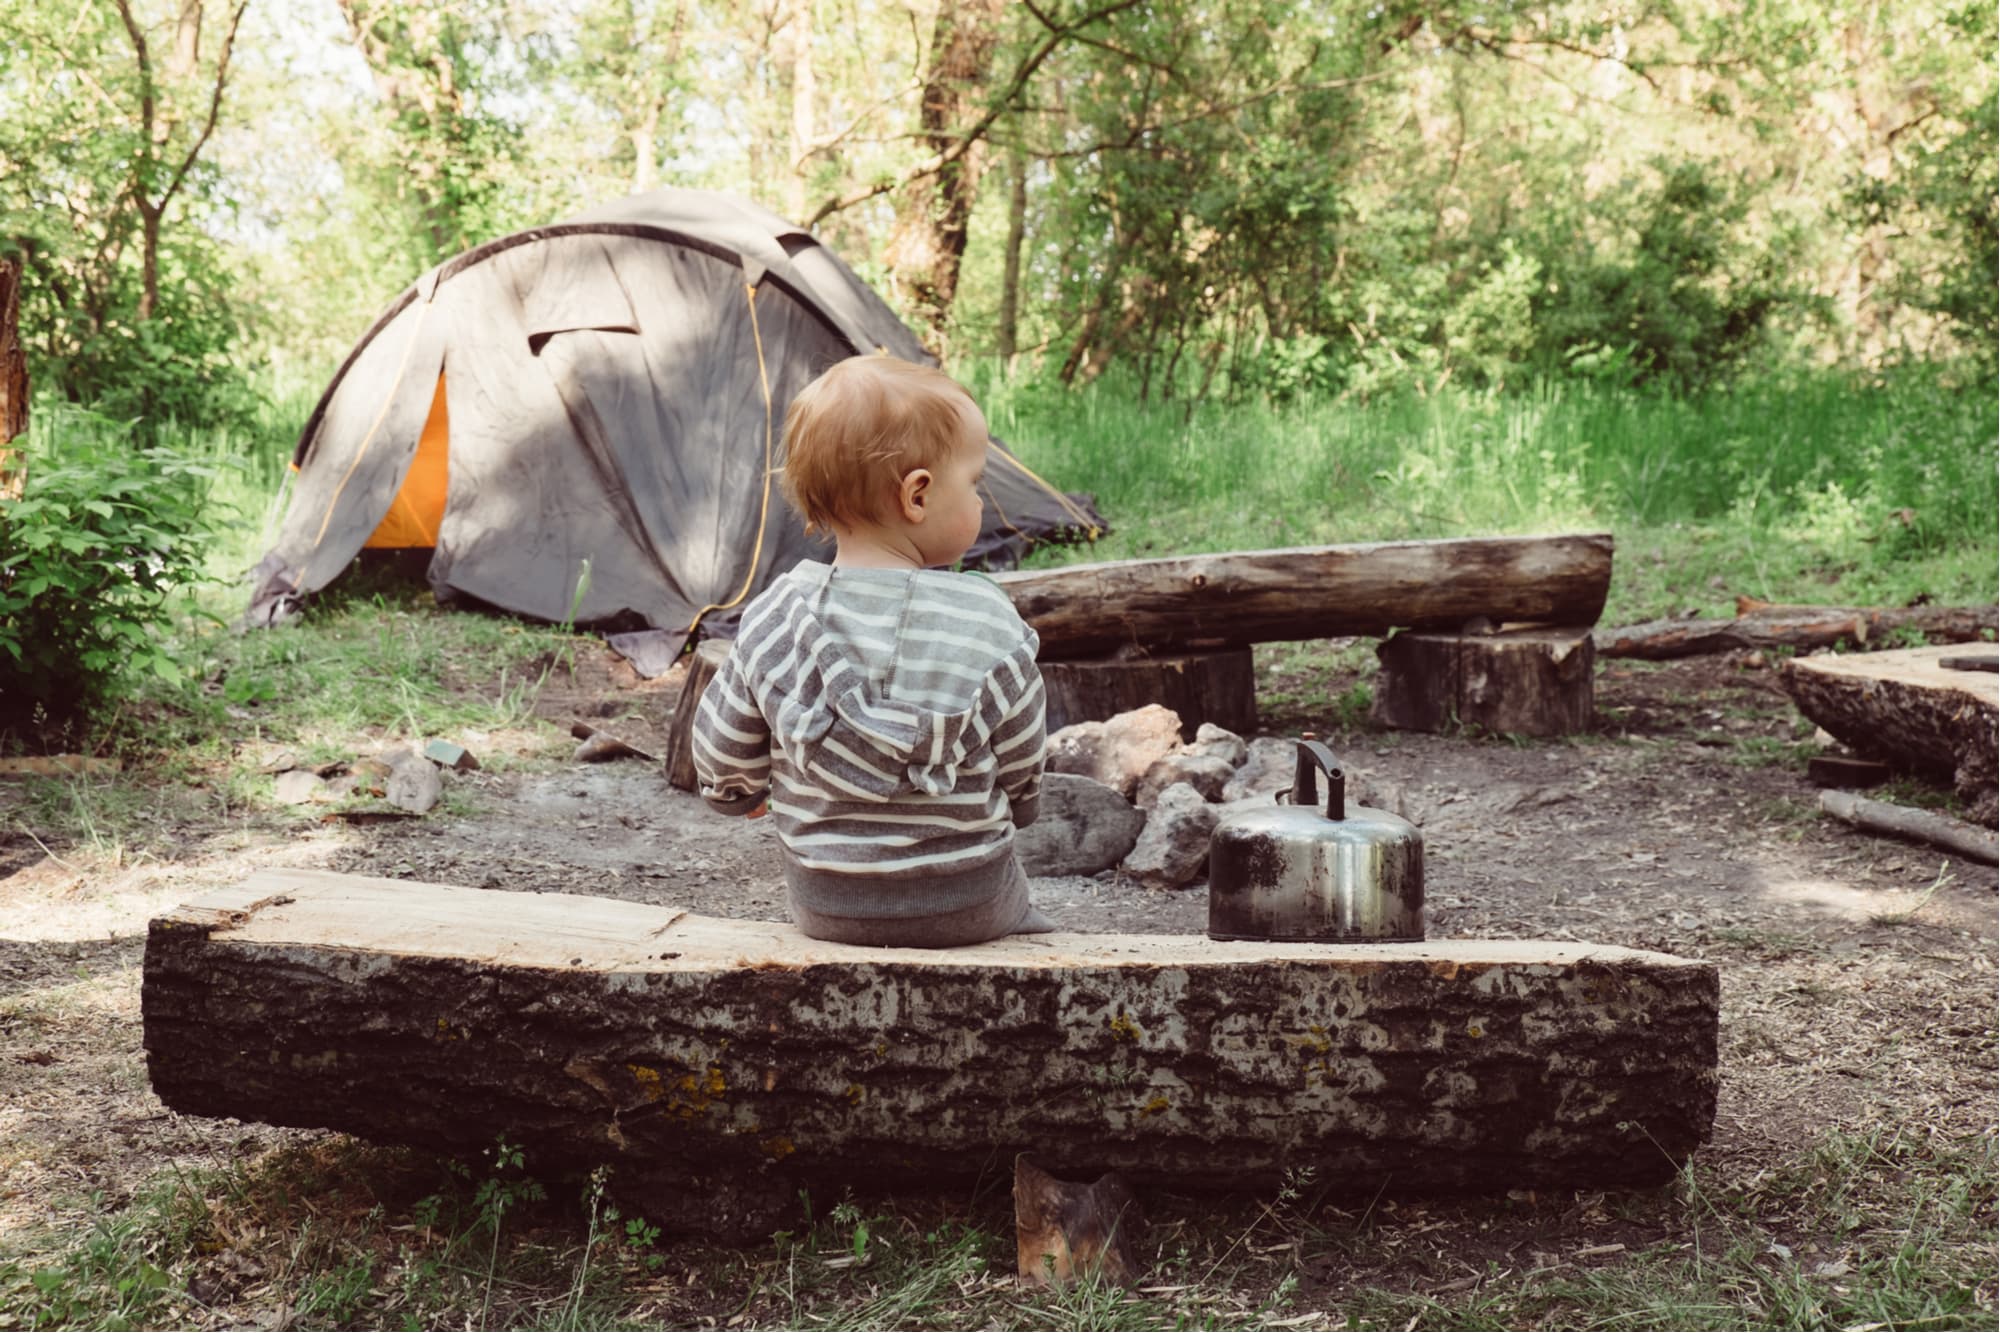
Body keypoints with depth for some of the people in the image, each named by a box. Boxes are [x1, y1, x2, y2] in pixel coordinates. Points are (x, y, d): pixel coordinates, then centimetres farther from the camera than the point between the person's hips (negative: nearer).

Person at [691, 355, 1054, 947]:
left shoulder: (776, 617, -12)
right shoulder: (987, 623, -17)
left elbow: (722, 751, 0)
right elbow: (1022, 768, -4)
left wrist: (742, 790, 24)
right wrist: (1011, 812, 20)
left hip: (822, 903, 3)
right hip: (965, 906, -2)